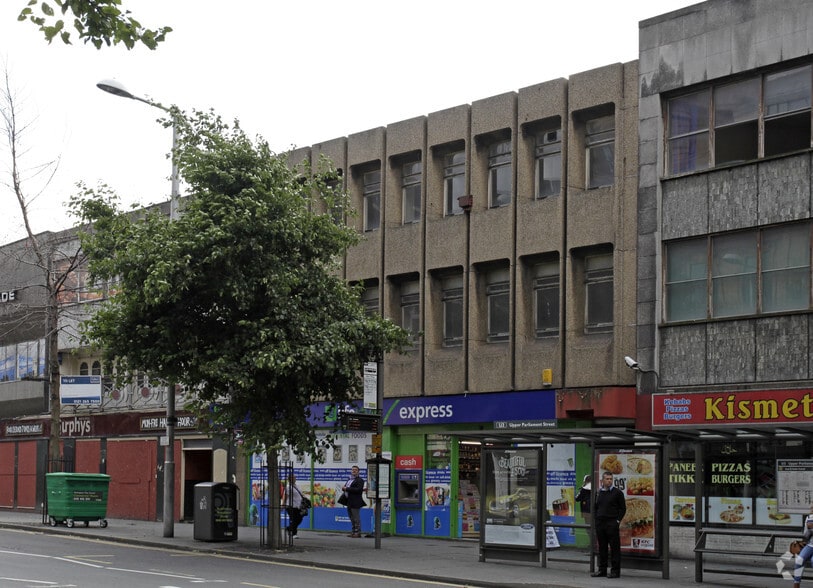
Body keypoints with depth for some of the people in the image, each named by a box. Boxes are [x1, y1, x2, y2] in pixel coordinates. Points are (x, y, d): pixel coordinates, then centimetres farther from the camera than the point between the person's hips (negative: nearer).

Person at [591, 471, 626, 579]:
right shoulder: (598, 493, 13)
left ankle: (615, 570, 1)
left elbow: (623, 508, -1)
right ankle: (602, 570, 16)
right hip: (600, 523, 5)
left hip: (612, 524, -5)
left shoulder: (617, 492, -2)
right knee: (602, 547, 10)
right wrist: (595, 518, 8)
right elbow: (595, 507, 20)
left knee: (614, 547, -3)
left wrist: (618, 520, -8)